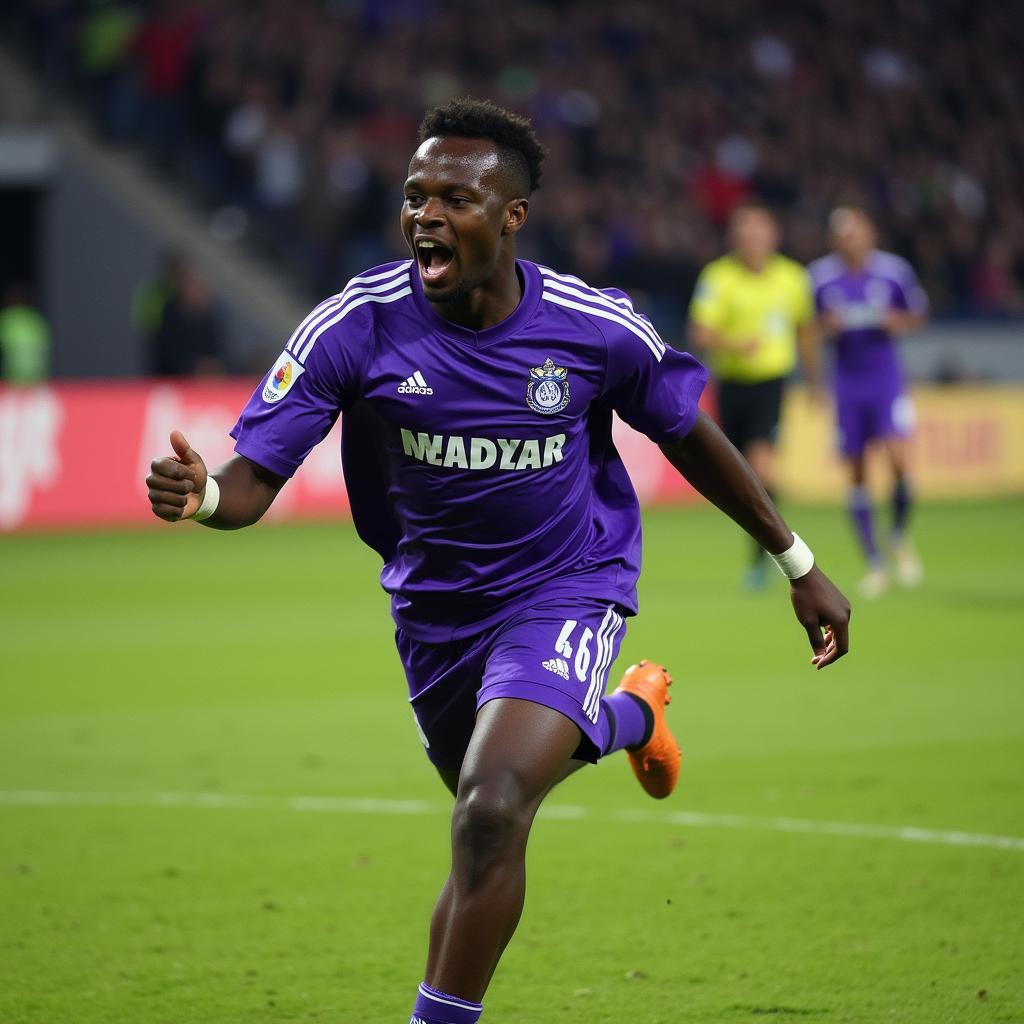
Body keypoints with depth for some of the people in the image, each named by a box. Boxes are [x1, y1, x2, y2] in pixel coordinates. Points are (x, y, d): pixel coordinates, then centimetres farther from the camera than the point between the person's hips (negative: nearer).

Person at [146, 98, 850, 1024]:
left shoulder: (596, 328, -18)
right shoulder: (355, 327, -20)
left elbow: (689, 438, 0)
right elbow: (254, 479, -23)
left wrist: (799, 566, 7)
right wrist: (200, 494, -48)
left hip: (565, 591, -3)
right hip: (435, 598, 4)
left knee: (491, 809, -27)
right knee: (490, 815, 26)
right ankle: (631, 715, 59)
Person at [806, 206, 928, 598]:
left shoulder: (894, 270, -4)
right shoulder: (821, 276, -2)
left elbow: (917, 313, 10)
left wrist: (897, 322, -11)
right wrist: (825, 327, -13)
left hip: (887, 379, -1)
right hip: (847, 385, 1)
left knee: (897, 459, -18)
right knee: (856, 474, 2)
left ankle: (900, 536, 9)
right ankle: (874, 563, 13)